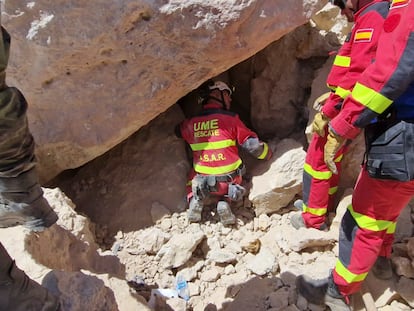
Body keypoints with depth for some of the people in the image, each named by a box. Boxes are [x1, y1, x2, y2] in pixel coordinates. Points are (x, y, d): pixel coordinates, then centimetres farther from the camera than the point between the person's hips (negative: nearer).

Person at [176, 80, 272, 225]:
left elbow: (177, 131, 22)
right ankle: (224, 201, 1)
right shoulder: (231, 118, -9)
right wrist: (268, 153, 12)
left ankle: (195, 198, 5)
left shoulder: (190, 124, 0)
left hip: (202, 182, 2)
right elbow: (253, 145, -8)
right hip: (229, 182, -1)